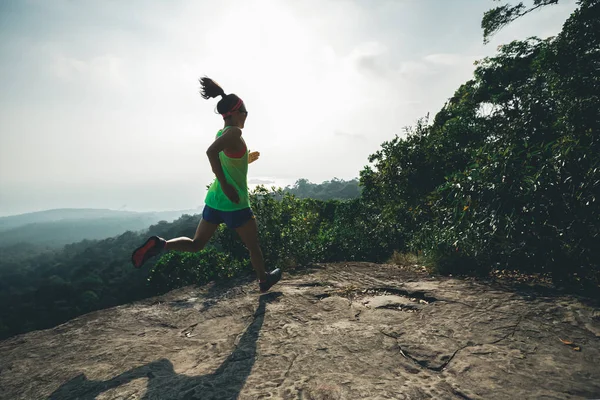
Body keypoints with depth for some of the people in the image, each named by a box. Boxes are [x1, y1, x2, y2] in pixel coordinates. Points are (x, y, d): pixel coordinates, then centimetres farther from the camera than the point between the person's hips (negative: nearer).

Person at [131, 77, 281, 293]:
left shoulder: (222, 134, 11)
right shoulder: (234, 132, -15)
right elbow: (211, 152, -34)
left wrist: (247, 159, 24)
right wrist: (226, 185, -29)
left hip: (215, 199, 8)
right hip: (234, 204, -8)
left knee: (196, 244, 17)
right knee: (253, 246, 14)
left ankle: (159, 244, -4)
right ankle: (264, 280, 33)